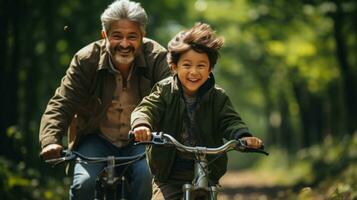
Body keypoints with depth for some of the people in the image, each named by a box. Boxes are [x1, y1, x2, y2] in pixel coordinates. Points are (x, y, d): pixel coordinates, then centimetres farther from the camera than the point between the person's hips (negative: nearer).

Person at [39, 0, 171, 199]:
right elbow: (61, 104, -14)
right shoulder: (86, 60, -11)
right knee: (84, 183, -25)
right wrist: (51, 141, -34)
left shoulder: (157, 58, -13)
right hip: (97, 139, 0)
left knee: (146, 175, -30)